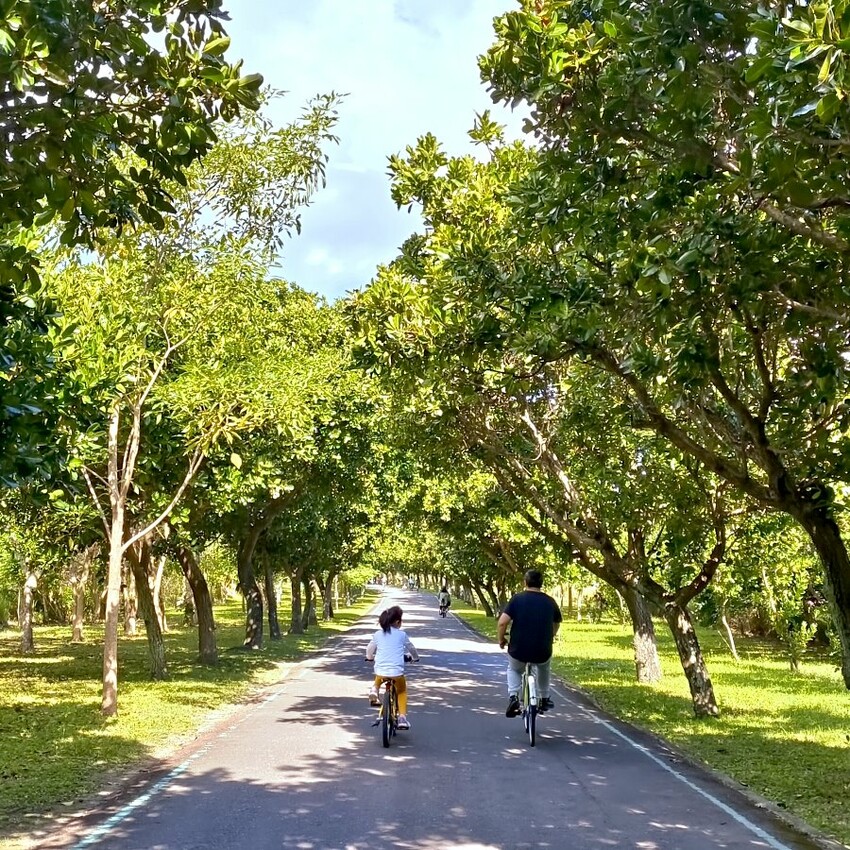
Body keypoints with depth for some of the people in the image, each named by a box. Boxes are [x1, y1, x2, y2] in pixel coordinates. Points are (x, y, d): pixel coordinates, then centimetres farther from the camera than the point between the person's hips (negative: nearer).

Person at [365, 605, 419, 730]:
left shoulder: (378, 634, 7)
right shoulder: (402, 634, 3)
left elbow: (369, 650, 18)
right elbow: (411, 648, 17)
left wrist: (370, 657, 40)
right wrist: (415, 657, 38)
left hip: (381, 671, 2)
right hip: (397, 672, -1)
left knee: (378, 680, 36)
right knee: (402, 691, 24)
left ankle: (374, 689, 4)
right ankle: (402, 717, 10)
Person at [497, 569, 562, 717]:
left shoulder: (517, 598, -5)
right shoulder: (550, 601, 3)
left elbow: (502, 622, -13)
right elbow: (557, 624, 17)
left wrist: (501, 639, 4)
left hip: (518, 651, -2)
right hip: (542, 652, 2)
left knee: (513, 669, 31)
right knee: (544, 668, 37)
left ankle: (513, 697, 10)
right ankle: (545, 699, 41)